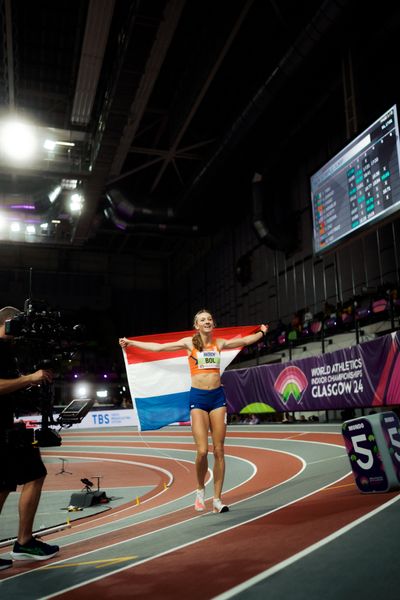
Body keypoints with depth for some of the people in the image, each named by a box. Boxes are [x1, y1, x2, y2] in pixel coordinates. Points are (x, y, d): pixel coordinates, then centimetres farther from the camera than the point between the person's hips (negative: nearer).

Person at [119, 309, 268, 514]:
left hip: (217, 396, 3)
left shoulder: (219, 343, 9)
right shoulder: (189, 343, 2)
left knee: (219, 451, 1)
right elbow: (158, 347, 3)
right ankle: (200, 491, 16)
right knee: (202, 451, -10)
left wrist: (261, 332, 34)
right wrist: (131, 342, 3)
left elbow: (244, 341, 24)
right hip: (198, 398, -2)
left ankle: (217, 499, 11)